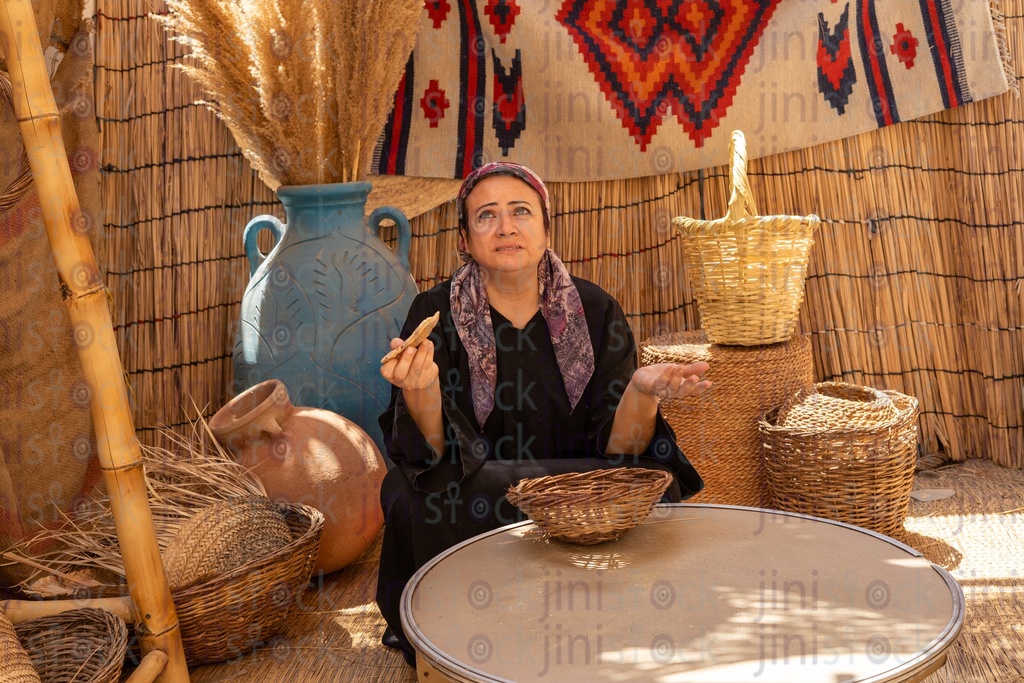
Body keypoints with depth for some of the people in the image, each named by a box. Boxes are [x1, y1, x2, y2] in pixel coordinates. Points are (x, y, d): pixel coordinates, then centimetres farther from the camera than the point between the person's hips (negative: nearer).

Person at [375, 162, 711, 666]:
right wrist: (421, 388, -32)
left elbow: (618, 447, -7)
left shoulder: (595, 312, -2)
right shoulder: (435, 315, -4)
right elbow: (429, 452, -11)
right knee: (410, 495, -30)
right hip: (469, 506, -1)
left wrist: (642, 391, -28)